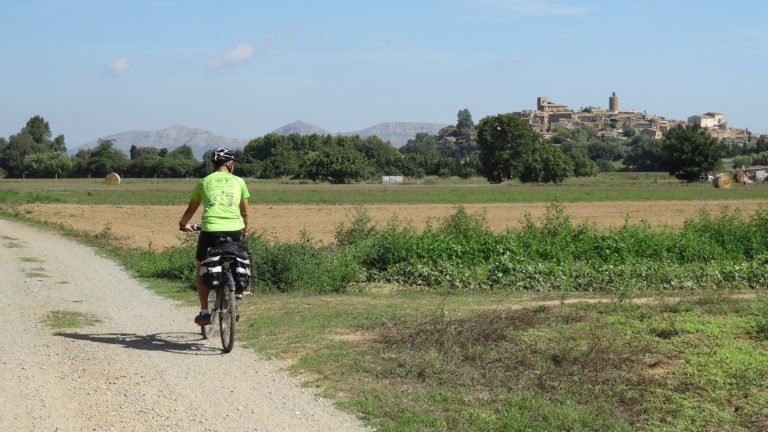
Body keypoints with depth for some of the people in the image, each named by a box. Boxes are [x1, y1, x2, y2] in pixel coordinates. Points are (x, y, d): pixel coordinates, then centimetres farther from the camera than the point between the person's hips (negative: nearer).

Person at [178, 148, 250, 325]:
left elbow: (191, 209, 22)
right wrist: (245, 230, 35)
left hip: (210, 230, -1)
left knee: (202, 271, 15)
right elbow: (245, 212, 17)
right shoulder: (238, 181, 12)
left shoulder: (204, 182, 12)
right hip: (234, 231, 1)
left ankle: (204, 311, 9)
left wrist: (183, 224, 42)